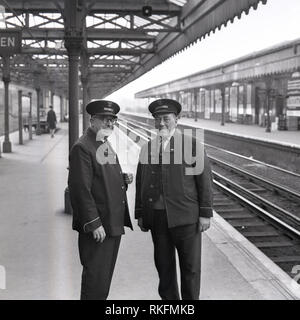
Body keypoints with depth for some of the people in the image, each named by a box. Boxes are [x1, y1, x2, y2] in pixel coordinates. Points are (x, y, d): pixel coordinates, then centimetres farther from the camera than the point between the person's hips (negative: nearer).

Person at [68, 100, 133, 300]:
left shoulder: (107, 146, 16)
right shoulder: (82, 148, -14)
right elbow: (81, 189, -20)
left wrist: (123, 179, 4)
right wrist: (94, 224, -22)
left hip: (114, 224, 9)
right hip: (97, 227, -9)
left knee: (105, 277, 18)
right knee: (96, 278, -2)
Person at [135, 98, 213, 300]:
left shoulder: (193, 145, -2)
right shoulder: (147, 148, 9)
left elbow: (205, 180, -3)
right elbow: (141, 183, 12)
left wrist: (206, 214, -7)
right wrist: (140, 214, 9)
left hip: (186, 217, -3)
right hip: (157, 217, 3)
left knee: (190, 266, 6)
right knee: (163, 265, 11)